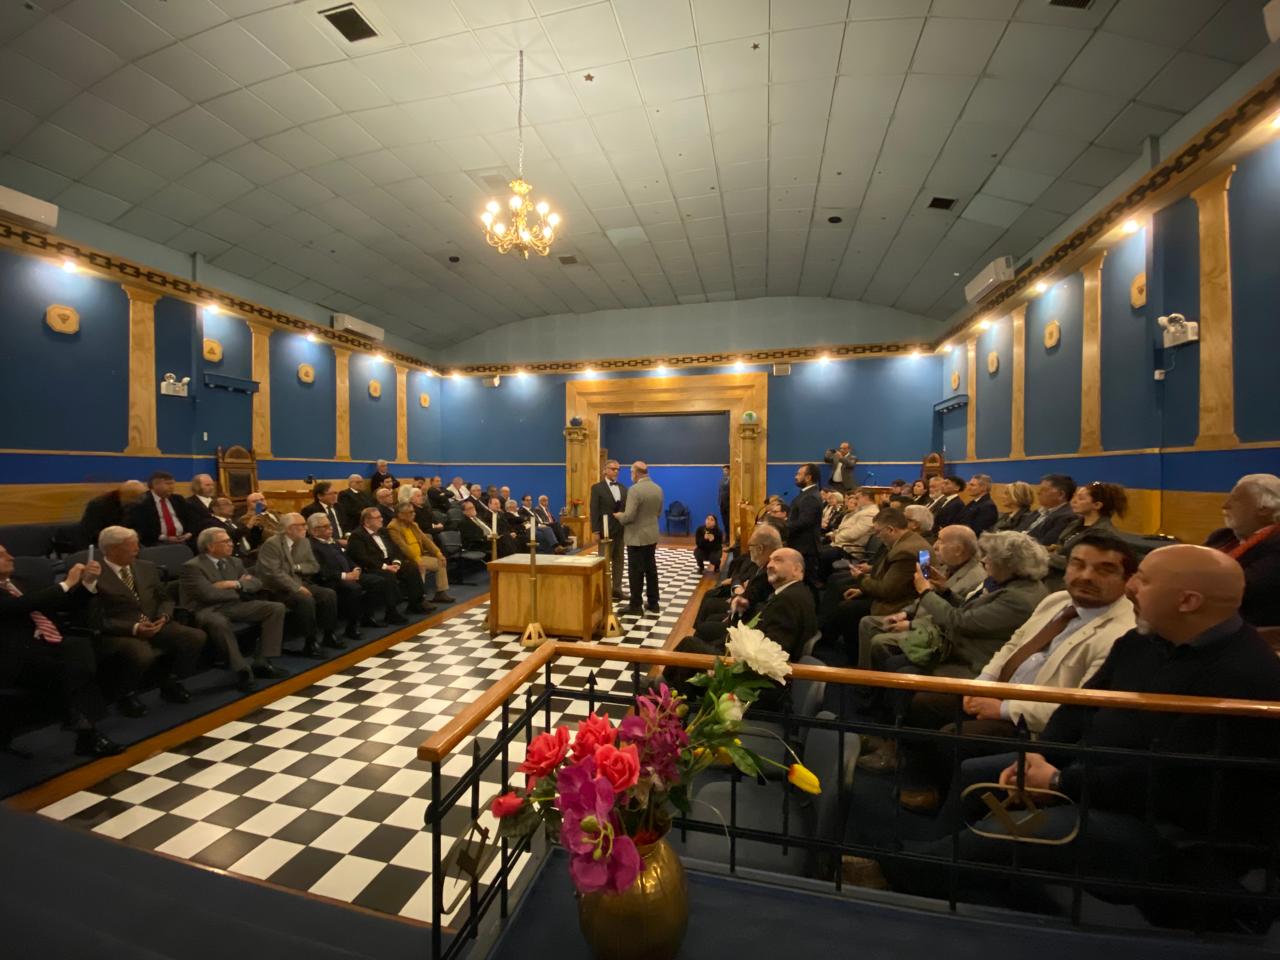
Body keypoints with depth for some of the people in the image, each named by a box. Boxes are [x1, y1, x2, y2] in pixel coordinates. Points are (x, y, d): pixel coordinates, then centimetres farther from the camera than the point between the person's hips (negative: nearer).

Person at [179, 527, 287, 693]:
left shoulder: (234, 562, 15)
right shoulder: (192, 567, -7)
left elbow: (256, 583, 12)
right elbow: (208, 594, -19)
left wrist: (235, 584, -9)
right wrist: (239, 589, -4)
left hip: (234, 606, 7)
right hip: (206, 610, -7)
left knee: (276, 608, -12)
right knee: (219, 623, -42)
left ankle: (262, 662, -15)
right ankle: (243, 669, -32)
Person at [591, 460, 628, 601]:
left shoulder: (623, 488, 12)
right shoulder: (597, 487, -4)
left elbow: (627, 507, 11)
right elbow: (594, 510, -9)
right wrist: (595, 530, -15)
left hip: (620, 529, 5)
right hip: (605, 530, -5)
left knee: (618, 561, 10)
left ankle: (617, 589, 19)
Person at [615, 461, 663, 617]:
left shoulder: (634, 489, -20)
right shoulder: (658, 489, 5)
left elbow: (629, 516, -22)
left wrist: (619, 516, -3)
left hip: (637, 537, -8)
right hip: (652, 535, 8)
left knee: (636, 572, 0)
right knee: (651, 569, 14)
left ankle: (635, 606, 8)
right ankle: (653, 602, 21)